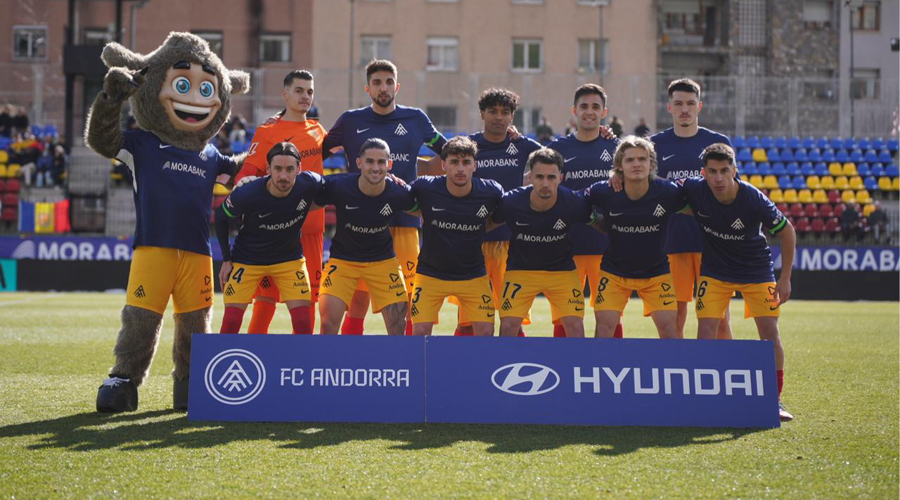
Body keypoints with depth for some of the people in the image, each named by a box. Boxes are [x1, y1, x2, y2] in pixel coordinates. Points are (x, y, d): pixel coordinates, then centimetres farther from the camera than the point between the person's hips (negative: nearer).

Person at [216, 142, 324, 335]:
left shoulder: (309, 183, -23)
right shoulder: (246, 194, -28)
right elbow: (221, 217, -8)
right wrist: (226, 260, -5)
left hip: (290, 259, 2)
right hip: (247, 260, -2)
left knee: (303, 323, -8)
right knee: (231, 322, -7)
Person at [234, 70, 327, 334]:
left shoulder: (317, 130, 15)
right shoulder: (267, 132, -1)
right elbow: (247, 173, -8)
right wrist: (247, 183, -30)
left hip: (311, 227, 5)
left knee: (308, 297, 6)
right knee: (267, 295, -6)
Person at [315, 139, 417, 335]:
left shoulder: (400, 192, -18)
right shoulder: (337, 186, -23)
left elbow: (418, 209, 5)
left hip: (383, 260, 1)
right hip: (342, 258, -1)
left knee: (398, 323, -1)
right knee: (328, 322, -13)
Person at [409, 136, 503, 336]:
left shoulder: (491, 192, -15)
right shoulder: (425, 188, -19)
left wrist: (484, 232, 1)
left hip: (474, 275, 1)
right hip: (431, 273, -1)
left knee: (485, 331, -5)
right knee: (419, 331, -8)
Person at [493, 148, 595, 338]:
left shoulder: (574, 202, -22)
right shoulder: (510, 202, -23)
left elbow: (595, 221, 0)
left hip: (562, 270, 0)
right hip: (520, 270, 0)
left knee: (575, 325, -8)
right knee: (508, 325, -9)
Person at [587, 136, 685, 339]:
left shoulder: (668, 192, -18)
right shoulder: (603, 192, -19)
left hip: (656, 272, 0)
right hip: (614, 271, 0)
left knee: (668, 326, -6)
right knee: (604, 324, -8)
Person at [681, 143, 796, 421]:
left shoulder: (754, 200, -26)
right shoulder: (695, 190, -21)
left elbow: (787, 233, -11)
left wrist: (785, 279, -10)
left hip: (756, 270, -1)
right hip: (715, 271, 1)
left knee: (770, 332, -5)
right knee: (706, 329, -11)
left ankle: (775, 400, 10)